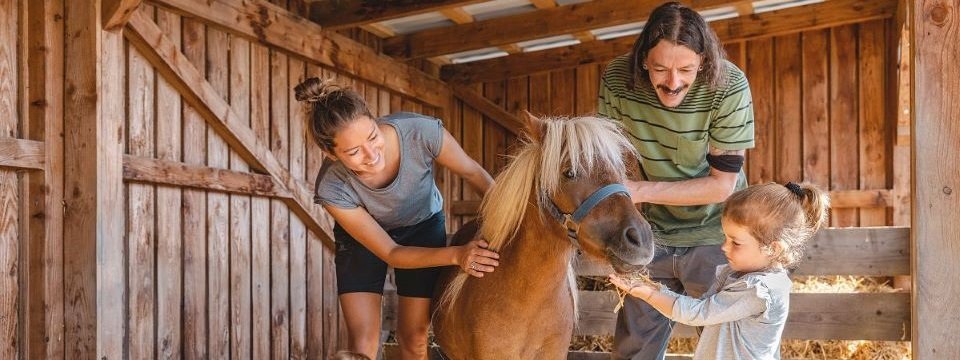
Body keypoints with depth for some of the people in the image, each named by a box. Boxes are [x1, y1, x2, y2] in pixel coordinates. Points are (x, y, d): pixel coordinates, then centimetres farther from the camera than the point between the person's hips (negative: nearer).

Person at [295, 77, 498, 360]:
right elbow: (391, 254, -26)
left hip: (424, 224, 2)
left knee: (414, 337, 6)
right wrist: (456, 255, -40)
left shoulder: (421, 132, -36)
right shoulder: (332, 188, -35)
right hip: (363, 237, -1)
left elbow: (473, 172, -16)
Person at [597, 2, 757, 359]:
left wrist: (641, 190, -27)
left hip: (714, 236, -3)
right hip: (652, 234, 3)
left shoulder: (729, 86, -24)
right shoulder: (617, 78, -16)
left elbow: (721, 185, -19)